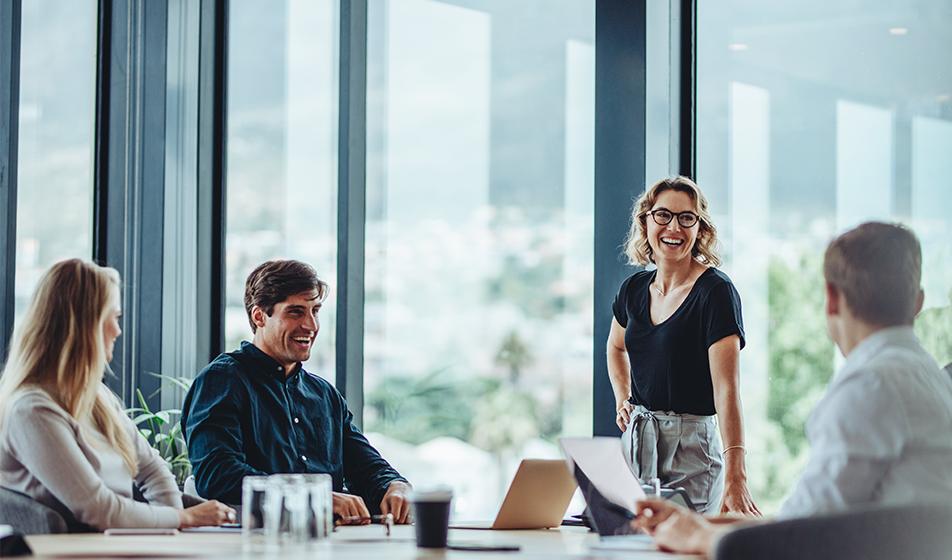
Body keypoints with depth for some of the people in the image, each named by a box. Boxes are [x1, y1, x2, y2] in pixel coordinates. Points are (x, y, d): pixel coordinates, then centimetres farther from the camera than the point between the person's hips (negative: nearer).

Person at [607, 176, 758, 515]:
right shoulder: (634, 289, 6)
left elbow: (726, 388, -23)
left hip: (691, 447, -6)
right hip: (635, 442, 6)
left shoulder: (716, 291, -13)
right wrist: (622, 401, 12)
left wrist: (735, 477, -33)